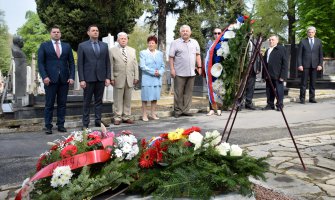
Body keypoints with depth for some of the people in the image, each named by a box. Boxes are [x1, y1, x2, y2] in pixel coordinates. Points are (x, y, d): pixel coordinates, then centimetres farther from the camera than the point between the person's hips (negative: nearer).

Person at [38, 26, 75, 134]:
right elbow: (40, 63, 1)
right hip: (50, 79, -2)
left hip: (64, 79, 2)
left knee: (62, 104, 5)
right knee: (49, 104, 1)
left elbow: (71, 63, 11)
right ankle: (48, 126, 8)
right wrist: (44, 76, -11)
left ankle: (61, 125, 12)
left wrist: (71, 76, -1)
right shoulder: (44, 46, 7)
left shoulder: (67, 46, 14)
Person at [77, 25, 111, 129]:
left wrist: (108, 77, 2)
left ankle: (98, 120, 16)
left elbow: (107, 62, 9)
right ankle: (85, 123, 10)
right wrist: (81, 79, -9)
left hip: (101, 78, 3)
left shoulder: (104, 45, 10)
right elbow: (80, 64, -2)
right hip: (88, 78, -3)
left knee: (99, 100, 8)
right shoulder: (82, 46, 1)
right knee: (87, 101, 4)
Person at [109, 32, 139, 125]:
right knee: (118, 100, 2)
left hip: (130, 79, 3)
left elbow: (135, 65, 12)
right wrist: (111, 78, -8)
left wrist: (136, 77, 5)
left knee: (128, 99, 7)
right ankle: (117, 118, 10)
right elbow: (111, 66, -2)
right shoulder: (112, 51, 2)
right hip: (118, 79, -3)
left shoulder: (132, 50, 14)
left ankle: (126, 117, 16)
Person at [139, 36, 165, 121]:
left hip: (157, 79, 4)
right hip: (147, 79, -4)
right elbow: (142, 66, -8)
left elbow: (163, 66, 11)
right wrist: (153, 72, -13)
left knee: (155, 97, 7)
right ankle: (144, 115, 5)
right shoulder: (143, 53, 1)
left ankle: (153, 114, 16)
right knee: (145, 97, -2)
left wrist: (159, 72, -10)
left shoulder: (160, 53, 13)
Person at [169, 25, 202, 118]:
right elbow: (171, 57, -2)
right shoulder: (175, 43, 2)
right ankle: (178, 111, 8)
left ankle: (185, 110, 13)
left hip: (191, 72, 4)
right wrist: (172, 69, -9)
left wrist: (199, 67, 10)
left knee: (188, 92, 6)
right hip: (179, 73, -4)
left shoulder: (195, 42, 15)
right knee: (178, 93, 0)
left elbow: (198, 55, 17)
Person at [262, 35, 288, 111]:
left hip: (278, 76, -6)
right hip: (268, 75, 6)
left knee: (279, 90, -1)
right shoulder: (267, 50, 19)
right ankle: (270, 105, 18)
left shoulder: (281, 49, -1)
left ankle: (280, 105, 8)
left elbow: (285, 63, -6)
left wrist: (283, 75, -13)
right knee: (269, 91, 9)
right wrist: (264, 75, 13)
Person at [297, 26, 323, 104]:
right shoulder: (303, 42, 4)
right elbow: (299, 55, 0)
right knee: (303, 83, -1)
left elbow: (321, 54, 10)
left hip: (314, 65, 2)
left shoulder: (318, 42, 10)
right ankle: (302, 98, 4)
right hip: (305, 65, -2)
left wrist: (320, 64, -1)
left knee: (313, 82, 6)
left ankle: (312, 98, 13)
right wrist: (300, 65, -9)